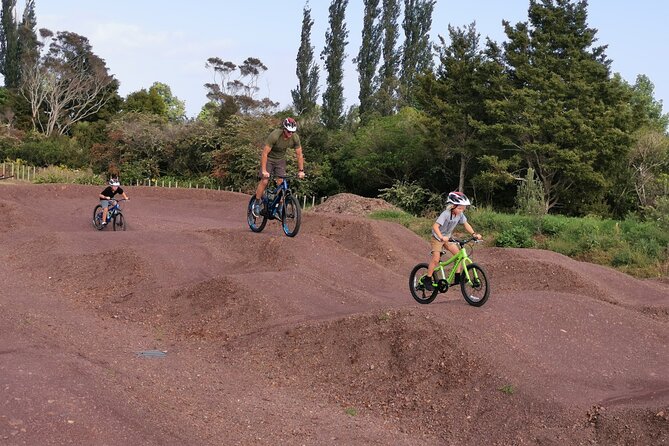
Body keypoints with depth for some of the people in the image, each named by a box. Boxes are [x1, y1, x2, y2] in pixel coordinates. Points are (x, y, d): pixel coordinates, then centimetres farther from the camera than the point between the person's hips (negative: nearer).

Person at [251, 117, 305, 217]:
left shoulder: (295, 138, -20)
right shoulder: (274, 136, -33)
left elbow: (299, 155, -9)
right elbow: (264, 153, -30)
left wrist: (301, 170, -14)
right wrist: (264, 171, -34)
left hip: (280, 159, 4)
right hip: (269, 158, -4)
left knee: (281, 182, -8)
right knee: (264, 181, -12)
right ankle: (257, 203, 5)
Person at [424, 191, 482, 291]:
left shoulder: (460, 215, -10)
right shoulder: (446, 214, -30)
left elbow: (466, 224, 0)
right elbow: (435, 226, -37)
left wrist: (474, 234, -16)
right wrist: (441, 237, -51)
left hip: (447, 238, 6)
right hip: (437, 238, -6)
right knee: (436, 259, -11)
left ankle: (457, 277, 0)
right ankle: (427, 280, 2)